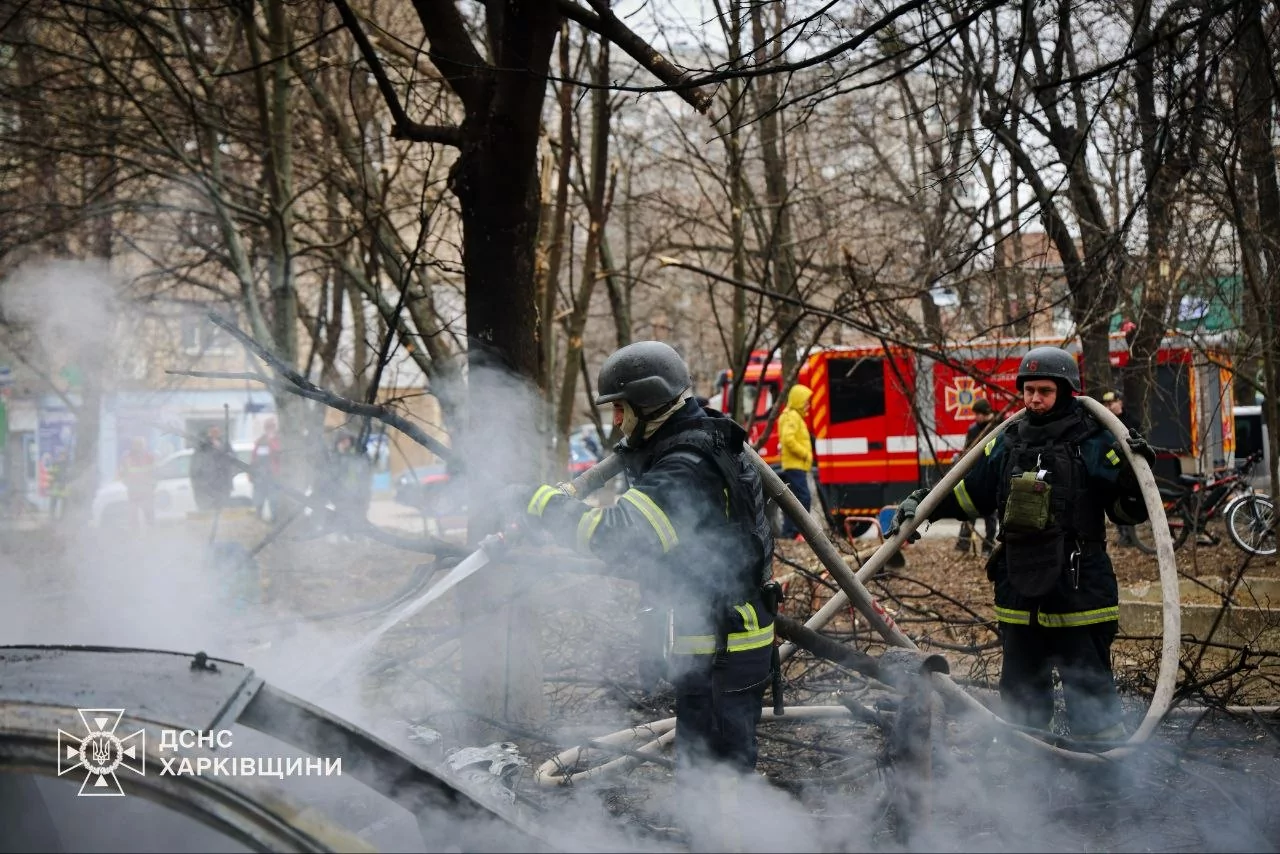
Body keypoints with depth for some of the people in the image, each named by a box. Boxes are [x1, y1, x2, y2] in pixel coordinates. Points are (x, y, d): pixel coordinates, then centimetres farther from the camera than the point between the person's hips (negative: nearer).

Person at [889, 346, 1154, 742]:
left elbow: (1128, 513, -2)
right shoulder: (1006, 445, 10)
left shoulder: (1095, 445, -4)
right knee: (1021, 695, 16)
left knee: (1090, 695, -3)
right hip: (1019, 596, 5)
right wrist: (919, 504, 11)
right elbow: (967, 494, 21)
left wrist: (1136, 471, -18)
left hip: (1079, 594, -5)